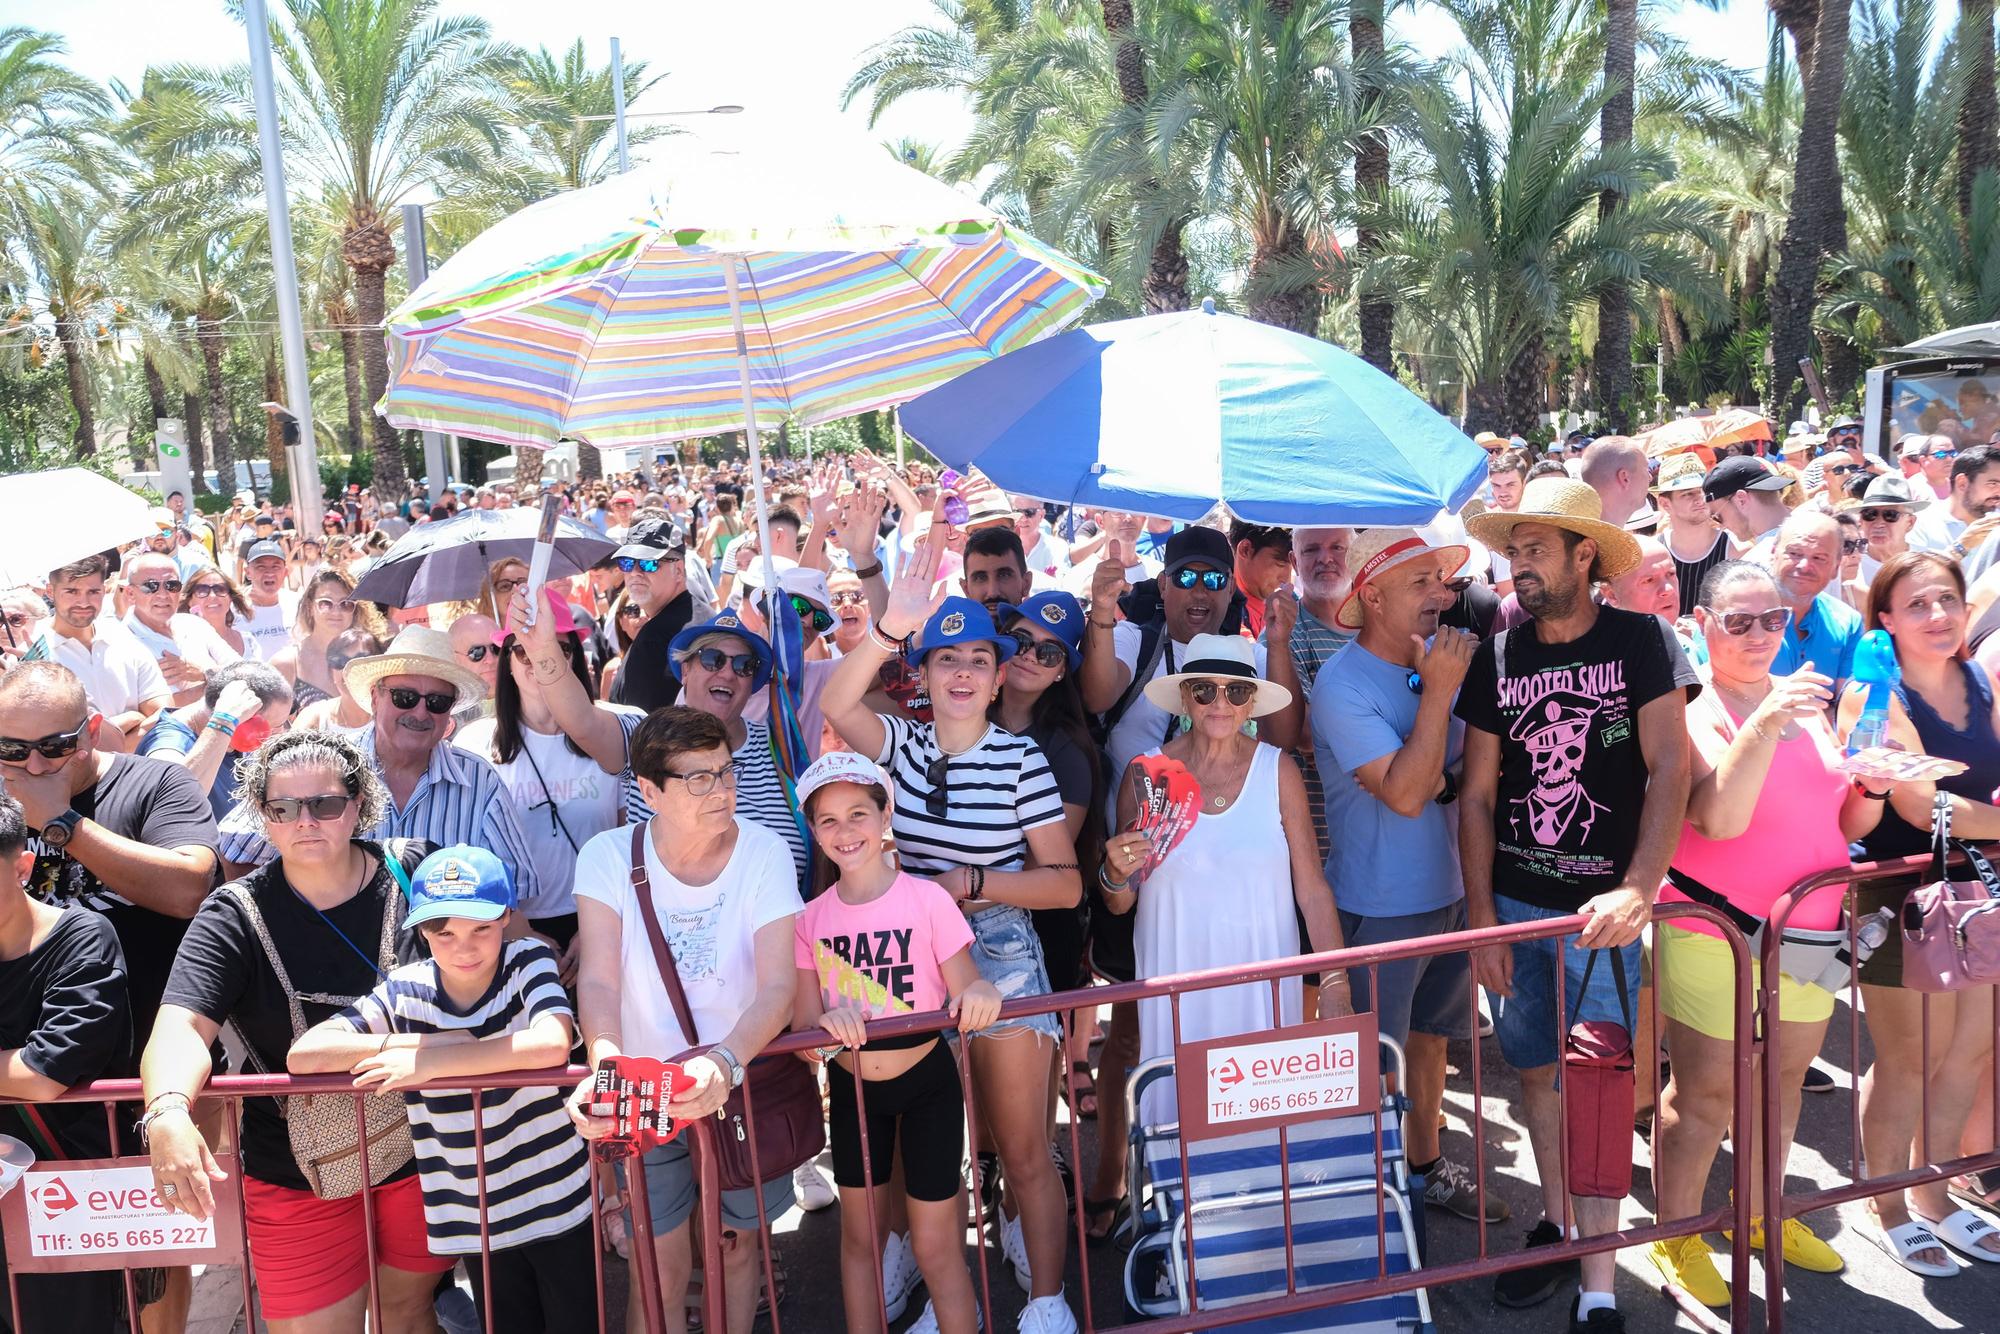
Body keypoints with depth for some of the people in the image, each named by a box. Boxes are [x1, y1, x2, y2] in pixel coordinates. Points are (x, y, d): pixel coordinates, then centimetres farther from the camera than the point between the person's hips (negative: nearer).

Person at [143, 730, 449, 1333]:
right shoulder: (236, 916, -10)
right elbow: (182, 1024, -22)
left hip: (424, 1149, 1)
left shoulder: (418, 871, -7)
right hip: (298, 1175, -1)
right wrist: (167, 1112, -42)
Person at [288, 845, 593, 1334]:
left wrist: (430, 1062, -28)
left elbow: (551, 1046, -31)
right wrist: (415, 1041, -20)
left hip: (559, 1206, -2)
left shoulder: (530, 962, -13)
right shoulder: (404, 992, -6)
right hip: (475, 1219, 3)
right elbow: (302, 1056, -14)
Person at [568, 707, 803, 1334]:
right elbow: (599, 979, -23)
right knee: (663, 1264, 6)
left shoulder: (765, 852, -16)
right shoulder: (609, 857, -14)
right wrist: (606, 1065, -43)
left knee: (737, 1244, 17)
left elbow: (779, 985, -25)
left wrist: (725, 1062, -43)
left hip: (746, 1080, 1)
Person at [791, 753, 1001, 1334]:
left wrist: (978, 994, -36)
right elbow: (802, 1025, -4)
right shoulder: (811, 919, -4)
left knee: (935, 1248, 3)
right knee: (859, 1237, 17)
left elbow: (967, 995, -13)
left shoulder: (927, 899, -14)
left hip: (926, 1084, -3)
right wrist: (827, 1025, -26)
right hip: (852, 1089, 3)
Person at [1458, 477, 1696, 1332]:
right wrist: (1482, 918, -1)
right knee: (1535, 1068, 14)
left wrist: (1637, 890, -23)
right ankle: (1556, 1223, 35)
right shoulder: (1496, 659, 2)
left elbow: (1670, 770, -12)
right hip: (1514, 902, 3)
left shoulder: (1639, 642, -6)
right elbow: (1477, 793, 4)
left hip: (1602, 907, -3)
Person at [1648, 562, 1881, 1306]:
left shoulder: (1804, 699, 7)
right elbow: (1717, 818, -25)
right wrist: (1767, 724, -34)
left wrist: (1872, 786, -9)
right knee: (1705, 1089, 3)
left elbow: (1846, 825, 13)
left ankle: (1761, 1214, 38)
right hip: (1715, 932, -6)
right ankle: (1677, 1237, 20)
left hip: (1807, 928, 6)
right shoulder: (1691, 710, -12)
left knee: (1783, 1077, 18)